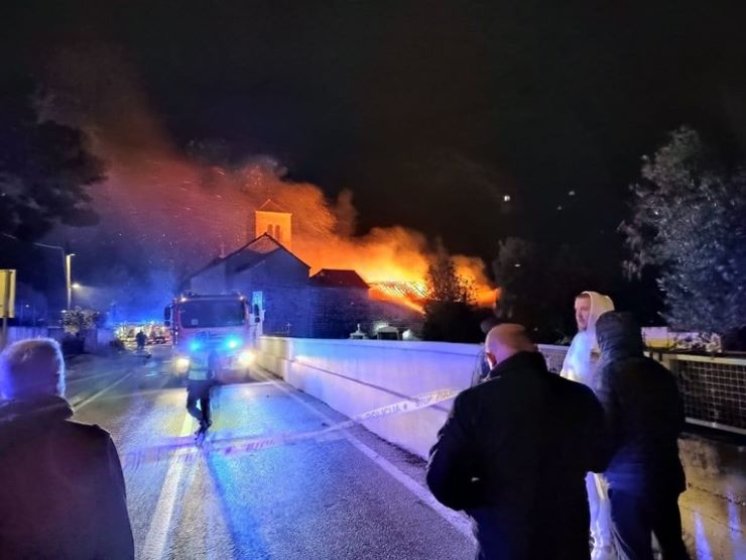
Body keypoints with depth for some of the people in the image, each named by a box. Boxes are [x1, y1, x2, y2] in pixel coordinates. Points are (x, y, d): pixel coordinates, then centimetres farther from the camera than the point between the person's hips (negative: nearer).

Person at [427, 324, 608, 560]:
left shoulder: (474, 400, -22)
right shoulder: (579, 396, -10)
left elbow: (441, 478, -20)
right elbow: (598, 459, 7)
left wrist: (477, 501, -1)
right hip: (569, 540, 3)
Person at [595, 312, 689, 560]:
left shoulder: (612, 373, -18)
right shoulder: (660, 371, 3)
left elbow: (603, 431, -17)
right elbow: (678, 420, 15)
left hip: (629, 479, -7)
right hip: (667, 472, 7)